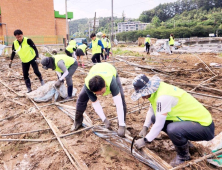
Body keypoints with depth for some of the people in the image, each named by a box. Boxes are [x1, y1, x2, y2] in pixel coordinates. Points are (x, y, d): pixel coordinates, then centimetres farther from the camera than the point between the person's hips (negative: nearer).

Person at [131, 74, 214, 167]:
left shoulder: (163, 97, -29)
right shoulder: (157, 89, -1)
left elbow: (159, 125, -24)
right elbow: (152, 109, 16)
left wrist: (145, 140, -12)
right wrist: (145, 127, 8)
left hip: (204, 125, -9)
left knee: (172, 129, -36)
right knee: (155, 118, 6)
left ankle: (183, 155, -2)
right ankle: (183, 142, 18)